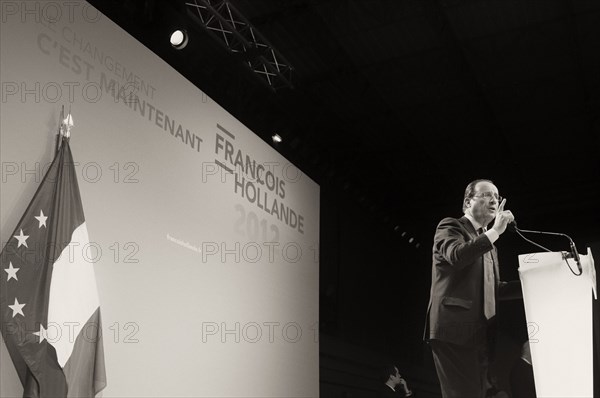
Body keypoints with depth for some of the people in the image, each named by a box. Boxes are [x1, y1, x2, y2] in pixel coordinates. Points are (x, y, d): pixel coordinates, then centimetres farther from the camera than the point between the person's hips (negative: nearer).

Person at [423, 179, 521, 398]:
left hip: (479, 332, 8)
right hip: (454, 328, -8)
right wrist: (495, 231, -16)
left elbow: (494, 288, 22)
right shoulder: (450, 226, 2)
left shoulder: (487, 242, 26)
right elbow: (456, 256, -20)